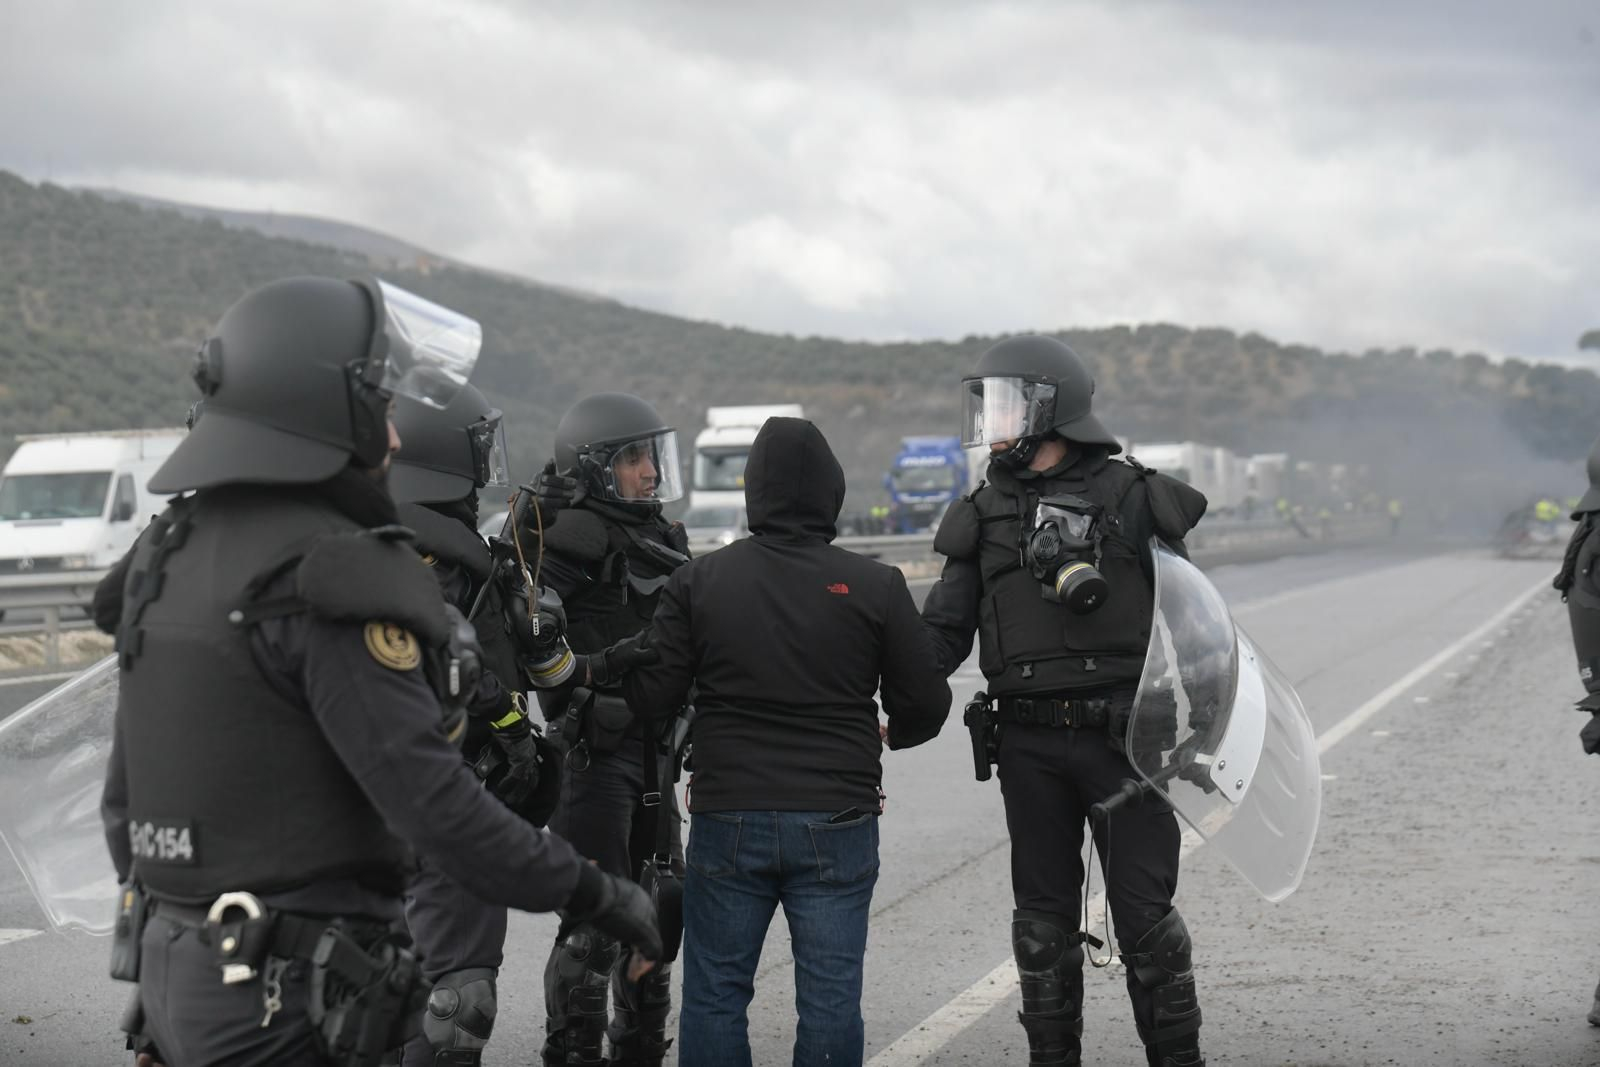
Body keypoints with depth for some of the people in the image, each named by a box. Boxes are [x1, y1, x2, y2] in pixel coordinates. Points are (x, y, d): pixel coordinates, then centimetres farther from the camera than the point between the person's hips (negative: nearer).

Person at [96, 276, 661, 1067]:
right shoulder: (333, 581, -18)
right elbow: (432, 801, -22)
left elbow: (123, 794, 16)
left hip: (176, 964, 9)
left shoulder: (169, 549, 10)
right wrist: (596, 896, -13)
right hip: (287, 998, -9)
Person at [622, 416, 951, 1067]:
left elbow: (651, 695, -3)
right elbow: (925, 704, 1)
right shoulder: (875, 586, -2)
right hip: (838, 823, 0)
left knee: (714, 994, 10)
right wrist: (889, 735, 23)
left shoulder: (698, 582, 0)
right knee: (830, 995, 5)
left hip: (728, 821, 1)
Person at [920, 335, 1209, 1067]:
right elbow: (944, 631, 6)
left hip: (1122, 737, -3)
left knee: (1144, 914, 0)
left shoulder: (1130, 498, -1)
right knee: (1044, 918, 9)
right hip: (1029, 744, 3)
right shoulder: (984, 515, 8)